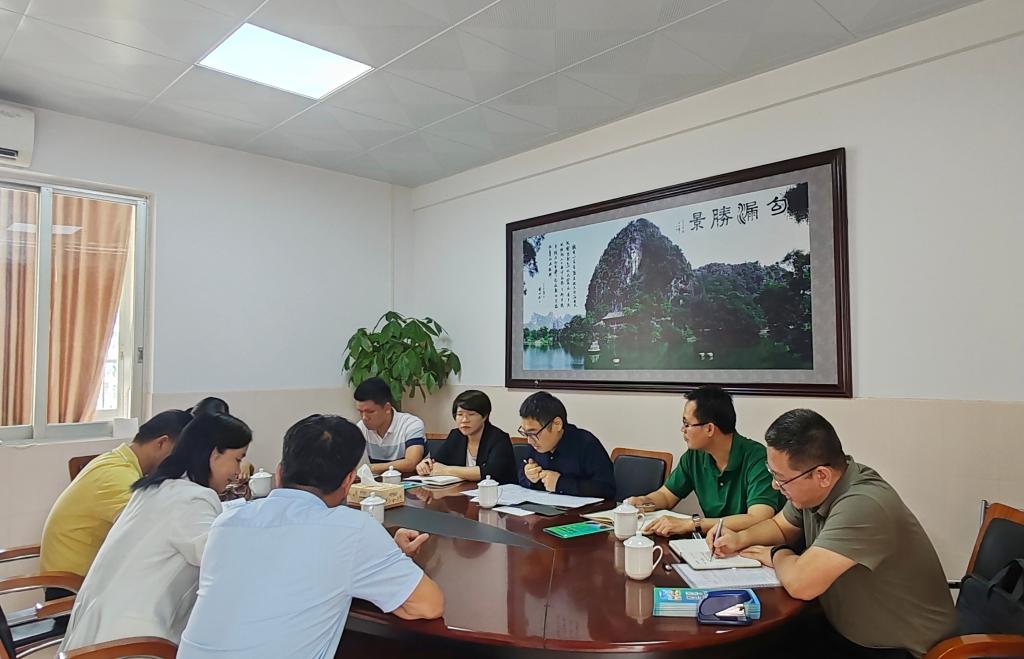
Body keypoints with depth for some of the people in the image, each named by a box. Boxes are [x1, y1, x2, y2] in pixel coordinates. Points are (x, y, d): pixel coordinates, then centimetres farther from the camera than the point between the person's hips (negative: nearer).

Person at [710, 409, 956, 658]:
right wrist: (741, 539, -5)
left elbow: (799, 583, -37)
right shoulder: (814, 489, -5)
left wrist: (777, 555, -15)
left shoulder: (862, 506, -32)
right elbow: (781, 527, 14)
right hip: (849, 633, 7)